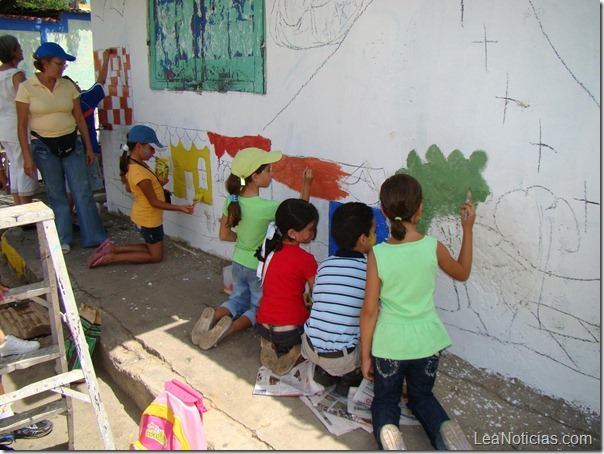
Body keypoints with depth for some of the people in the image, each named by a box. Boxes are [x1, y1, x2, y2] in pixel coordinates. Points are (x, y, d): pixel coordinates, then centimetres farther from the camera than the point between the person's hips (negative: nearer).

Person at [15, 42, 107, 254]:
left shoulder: (68, 86, 3)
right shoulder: (27, 88, -6)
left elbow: (79, 118, 8)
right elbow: (22, 125, -4)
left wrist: (88, 147, 8)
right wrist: (27, 156, -9)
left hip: (71, 143, 2)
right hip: (44, 147, -2)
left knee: (82, 191, 1)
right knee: (56, 195, 7)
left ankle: (95, 237, 9)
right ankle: (63, 239, 21)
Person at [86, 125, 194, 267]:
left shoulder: (131, 164, -3)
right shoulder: (140, 173, -30)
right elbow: (154, 202, -23)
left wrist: (157, 184, 9)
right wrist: (180, 208, -25)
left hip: (140, 215, 9)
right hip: (149, 219, -9)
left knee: (151, 248, 24)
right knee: (156, 256, 9)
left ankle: (113, 248, 17)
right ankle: (112, 257, 3)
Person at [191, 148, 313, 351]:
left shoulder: (232, 201, -11)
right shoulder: (267, 207, -28)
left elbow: (224, 235, -1)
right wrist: (306, 184, -5)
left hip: (238, 262, 5)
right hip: (259, 267, -5)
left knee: (237, 299, 28)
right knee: (259, 306, 18)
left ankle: (214, 317, -2)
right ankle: (231, 327, -10)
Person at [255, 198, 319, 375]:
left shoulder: (270, 248, 5)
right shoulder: (305, 259, -15)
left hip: (263, 325, 7)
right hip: (290, 329, -6)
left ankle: (270, 345, 12)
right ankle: (294, 353, -1)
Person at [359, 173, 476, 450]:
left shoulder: (377, 254, -16)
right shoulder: (433, 248, -13)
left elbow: (370, 311, -12)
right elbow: (462, 273, 9)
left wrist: (365, 355, 0)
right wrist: (467, 229, 13)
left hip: (389, 342, -1)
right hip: (426, 340, 2)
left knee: (385, 399, 21)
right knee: (421, 396, 26)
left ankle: (386, 430, -11)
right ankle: (444, 428, -3)